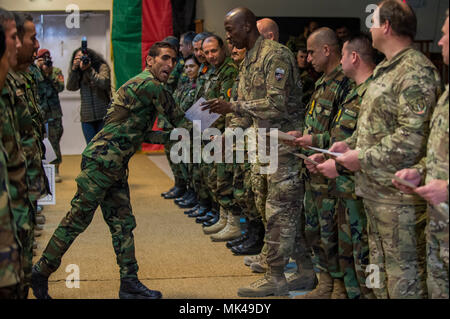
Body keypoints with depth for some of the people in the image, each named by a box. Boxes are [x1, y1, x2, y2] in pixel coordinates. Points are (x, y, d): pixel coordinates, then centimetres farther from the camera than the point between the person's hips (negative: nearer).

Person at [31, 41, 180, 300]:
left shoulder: (144, 85, 19)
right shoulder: (151, 85, -12)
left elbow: (140, 134, 20)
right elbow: (176, 121, -6)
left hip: (115, 166, 10)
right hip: (102, 160, -10)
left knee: (123, 224, 9)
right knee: (78, 219, -3)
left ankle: (129, 283, 13)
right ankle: (42, 271, 9)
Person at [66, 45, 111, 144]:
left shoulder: (102, 67, 1)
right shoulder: (78, 73, 12)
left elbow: (104, 83, -16)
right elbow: (70, 87, -2)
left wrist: (89, 69, -20)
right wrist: (74, 69, -11)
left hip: (103, 116, -3)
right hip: (87, 118, 3)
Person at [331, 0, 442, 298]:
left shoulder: (416, 72, -17)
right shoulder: (386, 69, 16)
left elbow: (412, 139, -25)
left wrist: (363, 158, -18)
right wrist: (350, 144, 9)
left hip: (400, 195, -10)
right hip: (375, 190, 10)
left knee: (404, 276, -1)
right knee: (380, 268, 20)